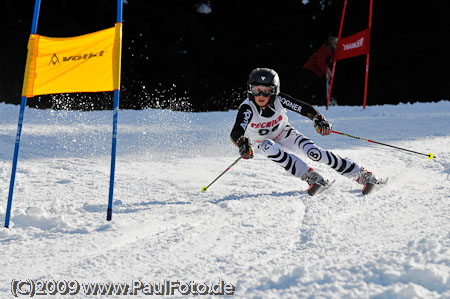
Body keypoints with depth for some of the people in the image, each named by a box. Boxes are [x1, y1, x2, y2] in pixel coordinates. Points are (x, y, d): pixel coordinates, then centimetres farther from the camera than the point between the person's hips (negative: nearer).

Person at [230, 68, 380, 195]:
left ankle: (361, 174, -15)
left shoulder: (278, 99, -25)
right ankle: (312, 178, -32)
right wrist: (243, 145, -66)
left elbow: (304, 108, -23)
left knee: (314, 152, -22)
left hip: (285, 134, 0)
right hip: (263, 142, 0)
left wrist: (319, 119, -42)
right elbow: (236, 132, -45)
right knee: (269, 148, -37)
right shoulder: (247, 108, -31)